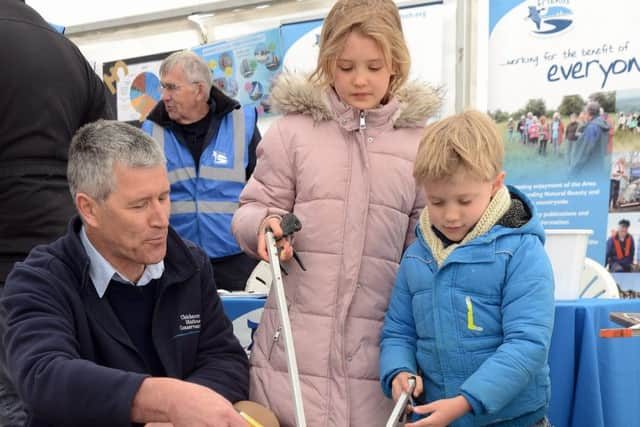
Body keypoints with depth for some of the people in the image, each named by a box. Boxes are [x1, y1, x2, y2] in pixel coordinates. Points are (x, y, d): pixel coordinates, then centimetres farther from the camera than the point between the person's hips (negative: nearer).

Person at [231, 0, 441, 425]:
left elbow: (424, 240, 11)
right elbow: (255, 207, 8)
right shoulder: (294, 129, 3)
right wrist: (266, 223, -15)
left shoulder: (419, 141, 6)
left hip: (379, 344, 1)